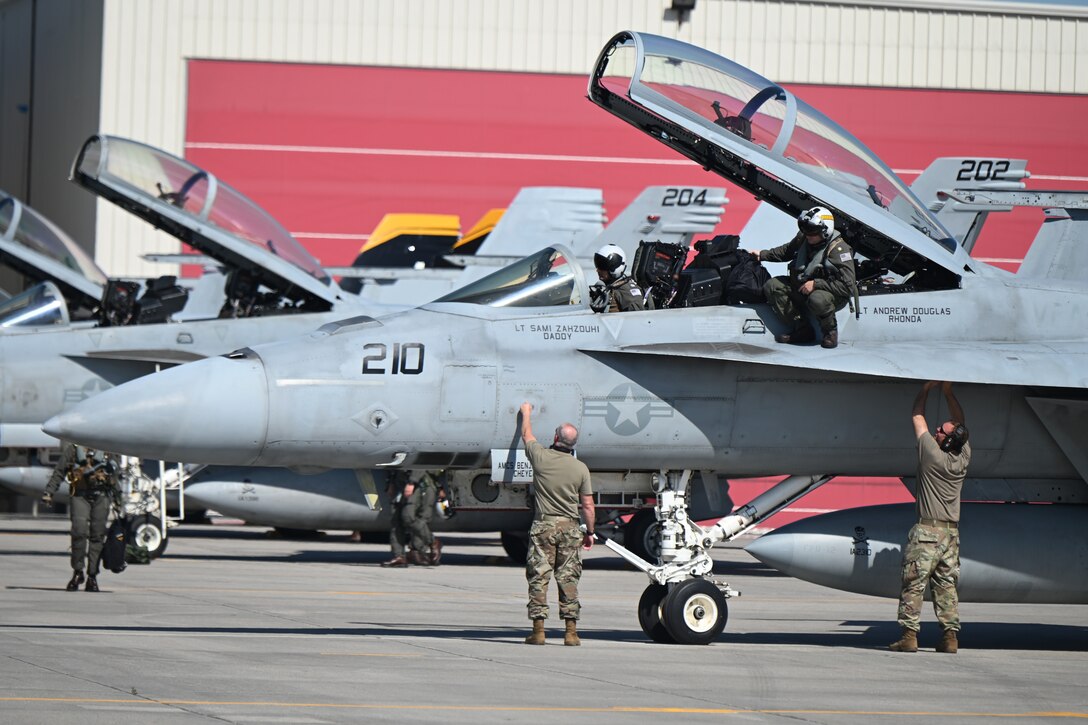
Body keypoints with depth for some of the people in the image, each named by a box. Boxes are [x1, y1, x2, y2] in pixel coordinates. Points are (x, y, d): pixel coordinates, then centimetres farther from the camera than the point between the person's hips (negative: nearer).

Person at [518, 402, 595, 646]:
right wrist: (590, 532, 13)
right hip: (569, 527, 1)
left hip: (544, 525, -1)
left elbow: (526, 435, 17)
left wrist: (526, 413, 35)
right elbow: (588, 506, 0)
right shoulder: (580, 468, -2)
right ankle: (571, 631, 2)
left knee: (538, 577, 2)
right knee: (568, 578, 4)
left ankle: (538, 629, -1)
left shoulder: (541, 458, -4)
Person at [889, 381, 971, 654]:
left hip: (928, 530, -6)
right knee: (947, 586, 8)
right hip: (951, 531, 6)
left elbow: (917, 417, -2)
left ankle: (909, 635, -4)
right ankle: (950, 636, 4)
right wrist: (948, 392, 20)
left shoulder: (933, 455, -14)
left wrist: (927, 389, 10)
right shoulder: (963, 458, 0)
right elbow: (959, 423, 16)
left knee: (914, 584, -1)